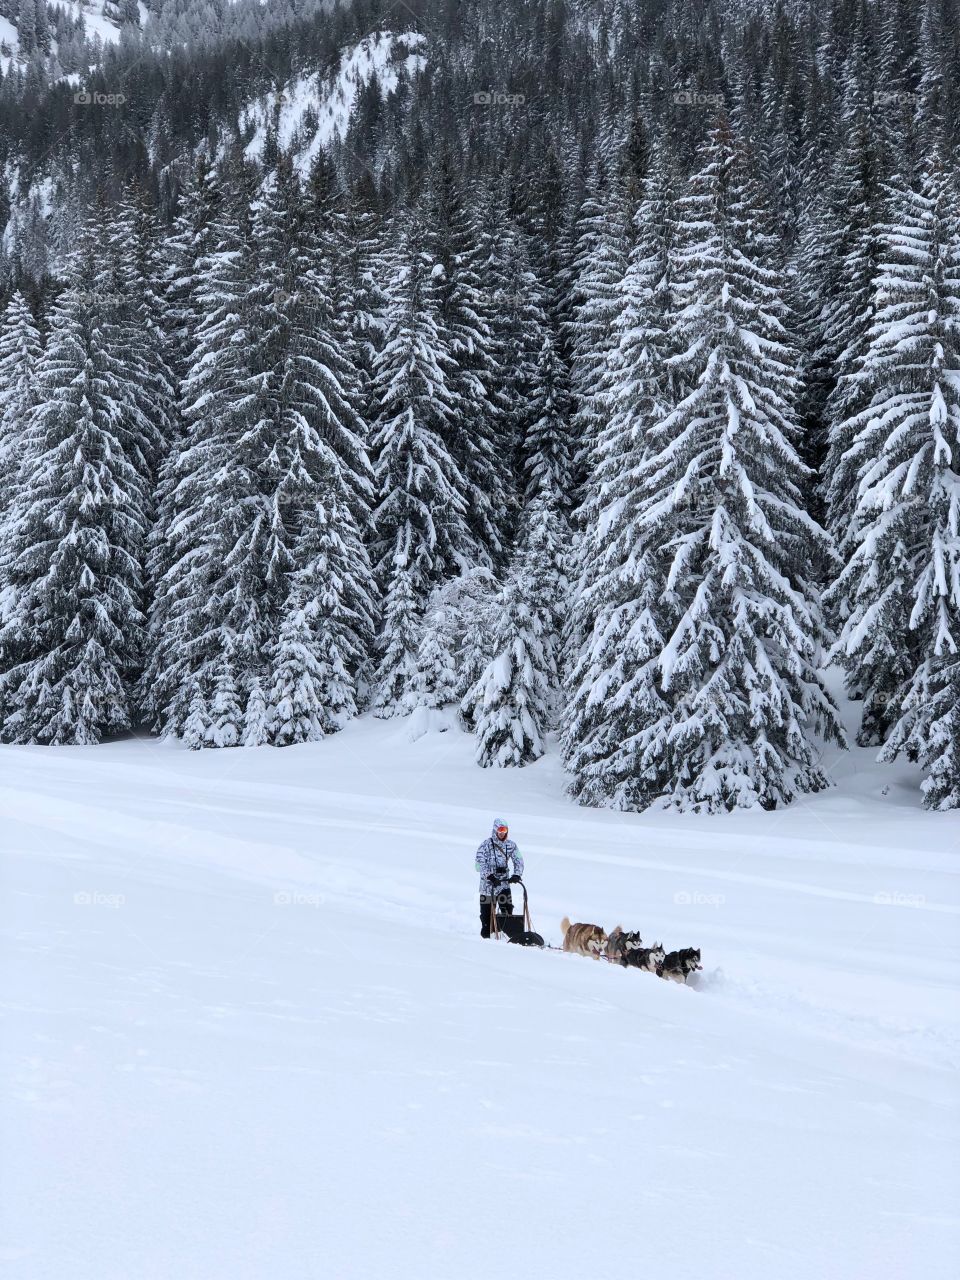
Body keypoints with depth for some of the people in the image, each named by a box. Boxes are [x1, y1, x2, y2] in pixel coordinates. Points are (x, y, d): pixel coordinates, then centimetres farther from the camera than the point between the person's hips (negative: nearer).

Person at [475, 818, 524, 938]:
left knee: (508, 910, -4)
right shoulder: (486, 845, -8)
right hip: (488, 883, -3)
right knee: (487, 911, 2)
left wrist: (516, 875, -11)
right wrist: (490, 876, -28)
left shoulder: (511, 845, 6)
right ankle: (486, 934, 11)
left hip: (504, 882, 3)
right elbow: (481, 862, -16)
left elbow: (518, 861, 7)